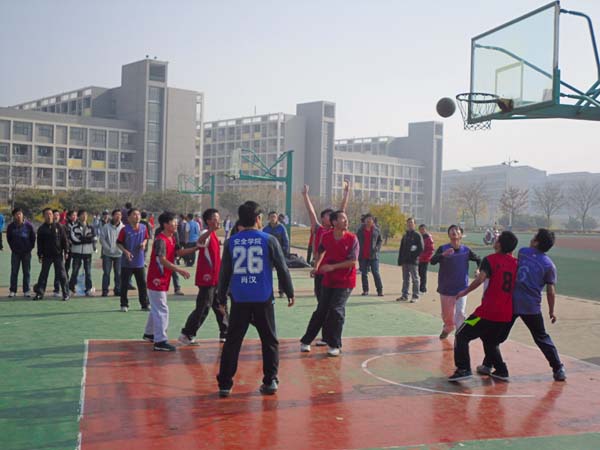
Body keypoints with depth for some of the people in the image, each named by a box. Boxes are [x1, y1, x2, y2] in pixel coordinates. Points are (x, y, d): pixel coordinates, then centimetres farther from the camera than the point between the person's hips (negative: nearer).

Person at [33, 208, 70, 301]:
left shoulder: (59, 226, 2)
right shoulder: (41, 229, 4)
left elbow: (64, 240, 2)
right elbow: (39, 243, 5)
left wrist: (66, 251, -3)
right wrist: (40, 255, -1)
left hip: (58, 255, -1)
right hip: (46, 255, 1)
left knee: (62, 274, 0)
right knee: (43, 274, 4)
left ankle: (66, 293, 4)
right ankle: (39, 293, 10)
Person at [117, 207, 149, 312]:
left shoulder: (143, 228, 0)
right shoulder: (125, 229, -11)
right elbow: (118, 243, -4)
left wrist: (144, 243, -5)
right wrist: (125, 251, -17)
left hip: (139, 261, 3)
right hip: (127, 262, -3)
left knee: (142, 283, 6)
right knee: (125, 284, 5)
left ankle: (144, 305, 15)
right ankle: (124, 305, 17)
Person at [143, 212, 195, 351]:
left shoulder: (171, 239, 10)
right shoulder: (160, 240, -20)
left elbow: (179, 252, 8)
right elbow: (162, 260, -28)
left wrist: (195, 248, -2)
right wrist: (179, 270, -33)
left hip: (163, 280, 10)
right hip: (157, 280, -10)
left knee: (156, 308, 21)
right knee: (162, 310, -8)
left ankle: (149, 334, 35)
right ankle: (160, 341, -6)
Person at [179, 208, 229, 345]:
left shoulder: (213, 234, 14)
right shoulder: (206, 233, -16)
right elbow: (200, 240, -43)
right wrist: (211, 229, -60)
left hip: (214, 278, 10)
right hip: (207, 278, -10)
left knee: (220, 307, 16)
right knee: (203, 308, -6)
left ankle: (225, 333, 27)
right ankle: (186, 335, 1)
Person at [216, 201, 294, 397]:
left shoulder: (232, 242, 3)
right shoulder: (269, 240, -2)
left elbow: (224, 273, 6)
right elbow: (282, 268, 1)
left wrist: (222, 298, 15)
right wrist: (290, 293, 12)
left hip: (239, 300, 1)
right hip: (263, 299, -1)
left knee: (232, 341, 7)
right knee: (269, 340, 12)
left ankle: (225, 384, 5)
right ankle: (270, 381, 12)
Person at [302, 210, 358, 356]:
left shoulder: (352, 238, -12)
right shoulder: (326, 237, -3)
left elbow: (353, 261, -18)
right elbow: (321, 252, 19)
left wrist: (333, 266, -21)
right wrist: (316, 267, 14)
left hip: (345, 281, -3)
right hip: (328, 280, 3)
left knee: (336, 310, -10)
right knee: (322, 311, 9)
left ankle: (335, 345, 4)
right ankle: (306, 341, 19)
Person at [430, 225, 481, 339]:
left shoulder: (466, 250, -4)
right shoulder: (443, 249, -9)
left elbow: (478, 260, 13)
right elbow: (432, 261, -23)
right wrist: (443, 255, -41)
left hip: (461, 288, -1)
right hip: (445, 288, 1)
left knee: (460, 313, -13)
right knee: (446, 315, 15)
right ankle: (448, 328, 45)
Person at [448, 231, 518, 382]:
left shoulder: (490, 260, -7)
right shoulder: (516, 263, 9)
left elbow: (480, 279, -20)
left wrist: (465, 292, -10)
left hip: (489, 311, -6)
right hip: (507, 314, 6)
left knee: (462, 335, 4)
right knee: (491, 342, 27)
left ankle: (464, 369, -5)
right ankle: (501, 370, 22)